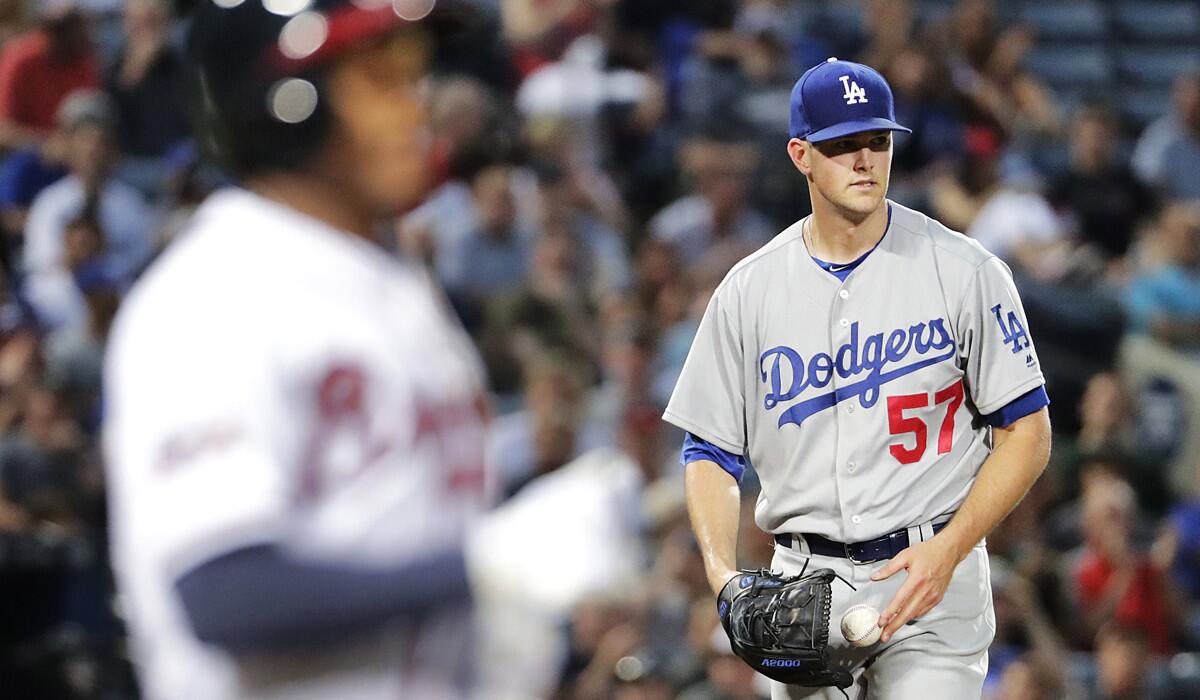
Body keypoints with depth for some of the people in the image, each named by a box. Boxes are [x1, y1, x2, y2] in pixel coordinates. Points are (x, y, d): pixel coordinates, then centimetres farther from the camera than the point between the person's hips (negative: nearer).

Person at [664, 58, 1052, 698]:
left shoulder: (964, 272, -3)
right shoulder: (748, 290, 5)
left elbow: (1026, 431, -2)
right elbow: (711, 451, 9)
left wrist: (947, 551, -14)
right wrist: (720, 569, -9)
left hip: (932, 575, -3)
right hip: (803, 580, 3)